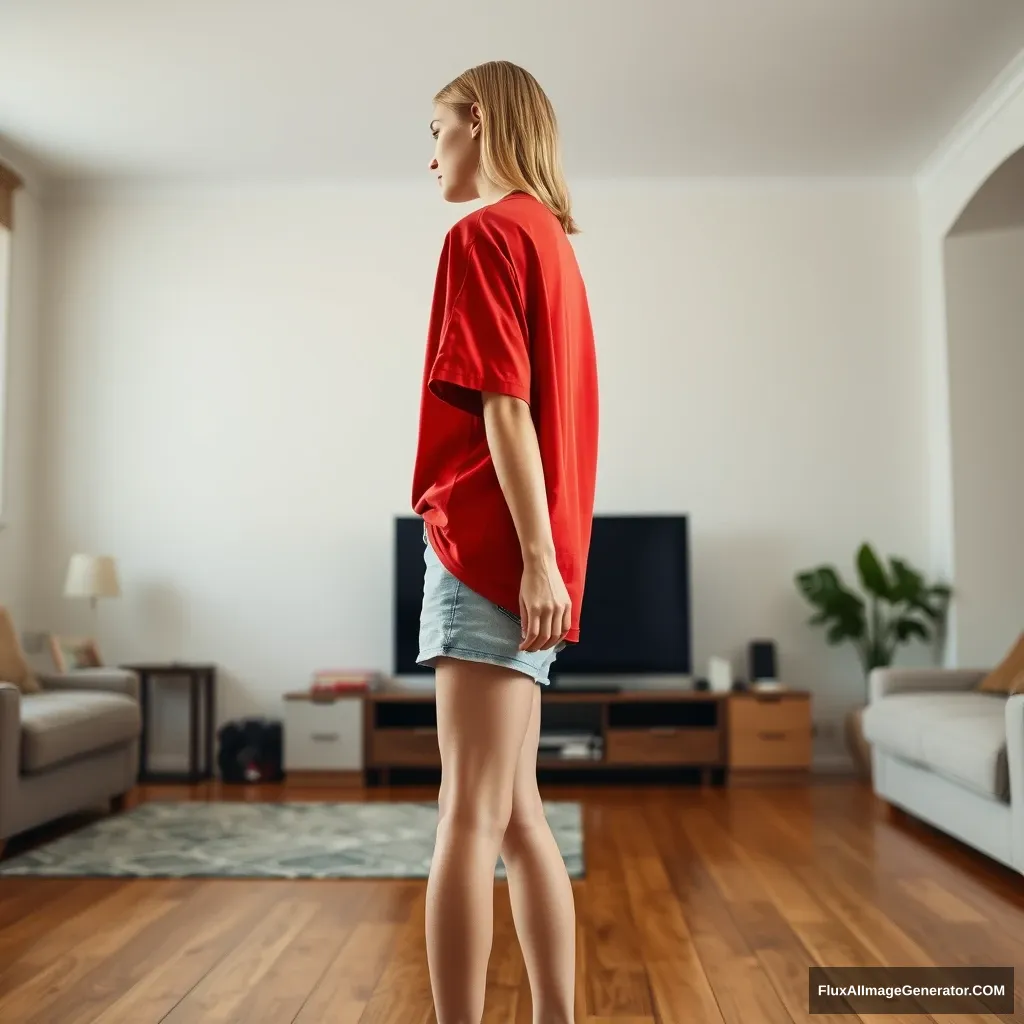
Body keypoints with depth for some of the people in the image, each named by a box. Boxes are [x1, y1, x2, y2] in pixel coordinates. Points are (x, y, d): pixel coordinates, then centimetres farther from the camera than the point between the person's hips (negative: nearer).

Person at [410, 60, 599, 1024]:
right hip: (525, 555, 9)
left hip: (487, 546, -9)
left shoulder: (484, 233, -5)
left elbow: (503, 403, -14)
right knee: (514, 813, 11)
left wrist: (536, 555, -19)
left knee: (472, 814, -8)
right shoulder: (554, 239, 22)